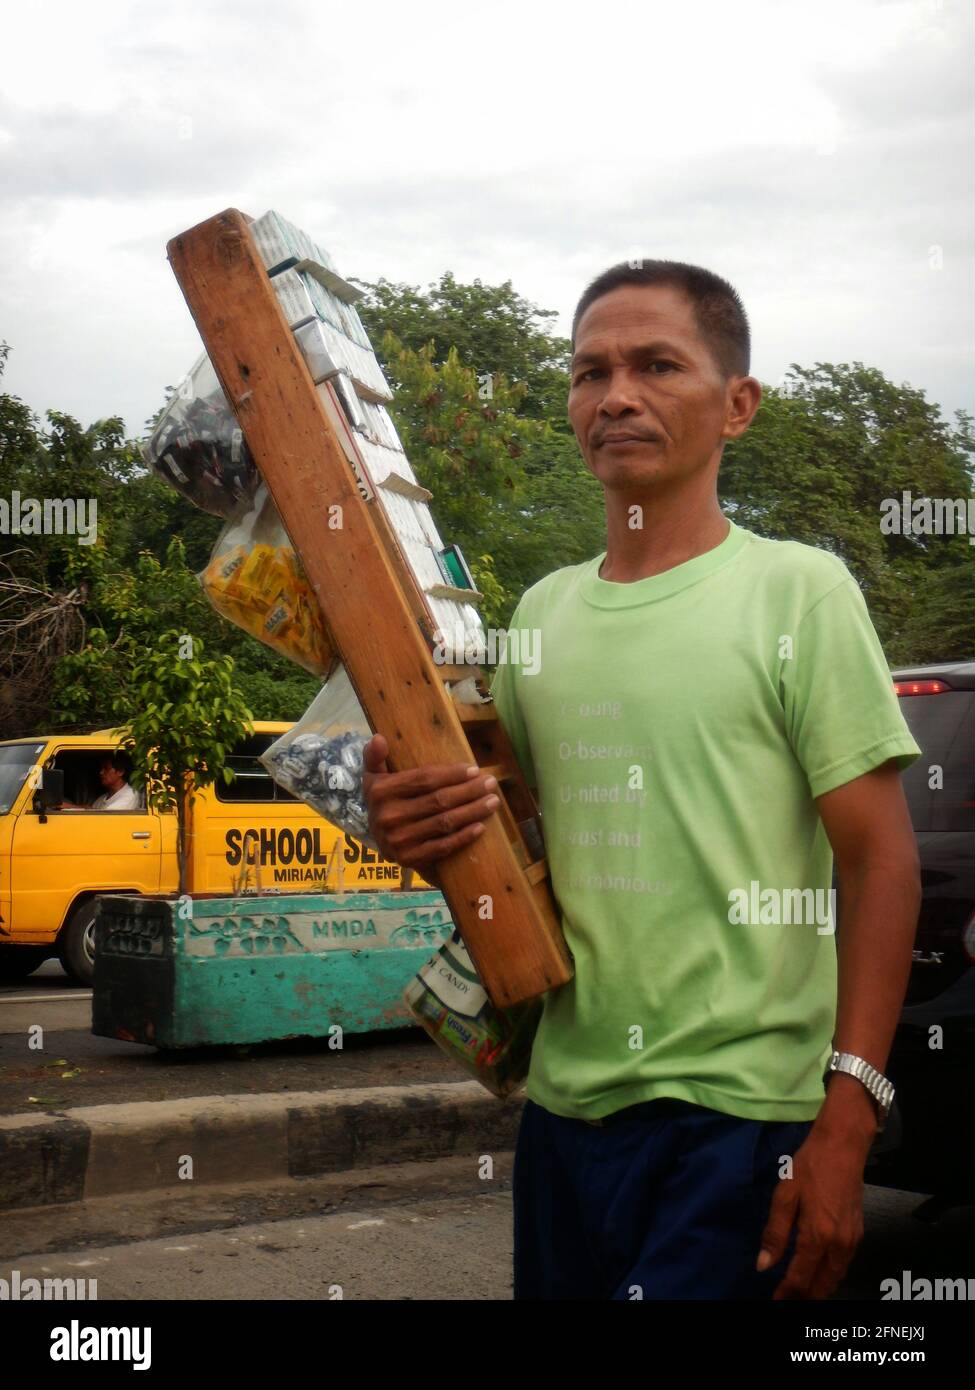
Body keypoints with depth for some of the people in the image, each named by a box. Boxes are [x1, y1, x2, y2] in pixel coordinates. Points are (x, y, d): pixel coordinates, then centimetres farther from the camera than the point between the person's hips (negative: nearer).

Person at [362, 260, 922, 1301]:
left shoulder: (799, 590, -6)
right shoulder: (541, 610, 10)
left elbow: (881, 861, -9)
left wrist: (845, 1129, -16)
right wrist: (406, 830, -5)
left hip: (740, 1112, -5)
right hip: (563, 1103, 6)